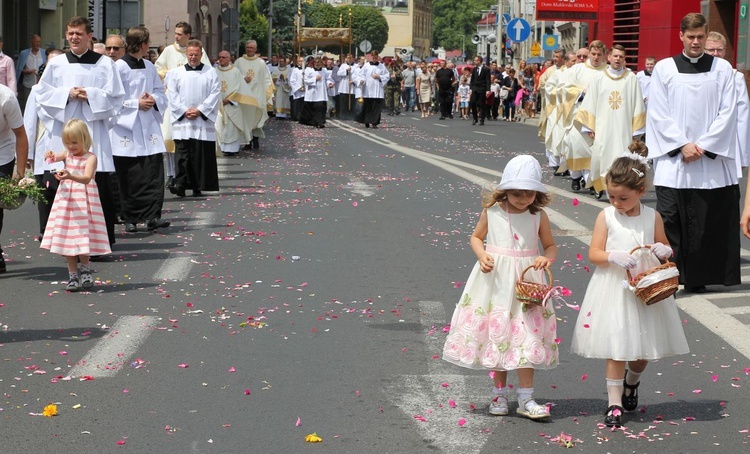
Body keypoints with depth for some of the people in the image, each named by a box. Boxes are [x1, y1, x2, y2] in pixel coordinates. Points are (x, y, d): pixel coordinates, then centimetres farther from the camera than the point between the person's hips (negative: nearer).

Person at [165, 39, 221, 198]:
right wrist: (184, 111, -10)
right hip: (182, 120, 0)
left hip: (203, 120, 0)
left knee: (202, 154, 0)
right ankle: (180, 184, -9)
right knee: (182, 154, -7)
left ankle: (198, 187, 5)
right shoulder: (176, 73, 9)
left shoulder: (211, 72, 7)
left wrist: (200, 110, -10)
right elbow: (172, 95, 3)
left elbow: (215, 94, -1)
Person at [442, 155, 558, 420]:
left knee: (526, 338, -4)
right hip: (495, 281, 1)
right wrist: (481, 255, -9)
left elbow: (551, 245, 8)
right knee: (496, 336, 8)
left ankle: (526, 400, 3)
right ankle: (499, 394, 22)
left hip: (526, 281, -1)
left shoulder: (539, 216, -2)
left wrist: (547, 258, -14)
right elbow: (476, 237, 10)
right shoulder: (491, 212, -3)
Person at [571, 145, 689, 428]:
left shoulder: (652, 217, 1)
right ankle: (614, 403, 4)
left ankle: (632, 381, 42)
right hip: (614, 289, -2)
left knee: (644, 348, 12)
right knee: (616, 348, -4)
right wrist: (615, 257, -24)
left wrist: (664, 251, -12)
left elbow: (666, 248, 11)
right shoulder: (606, 216, -4)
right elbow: (594, 254, -6)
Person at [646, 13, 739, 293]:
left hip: (712, 160, 1)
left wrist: (703, 146, -8)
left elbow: (727, 112, 1)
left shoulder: (722, 68, 6)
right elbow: (658, 113, 1)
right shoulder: (664, 68, 5)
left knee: (708, 223, 1)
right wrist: (682, 145, -10)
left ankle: (698, 278, 9)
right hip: (673, 158, -1)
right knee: (669, 221, -6)